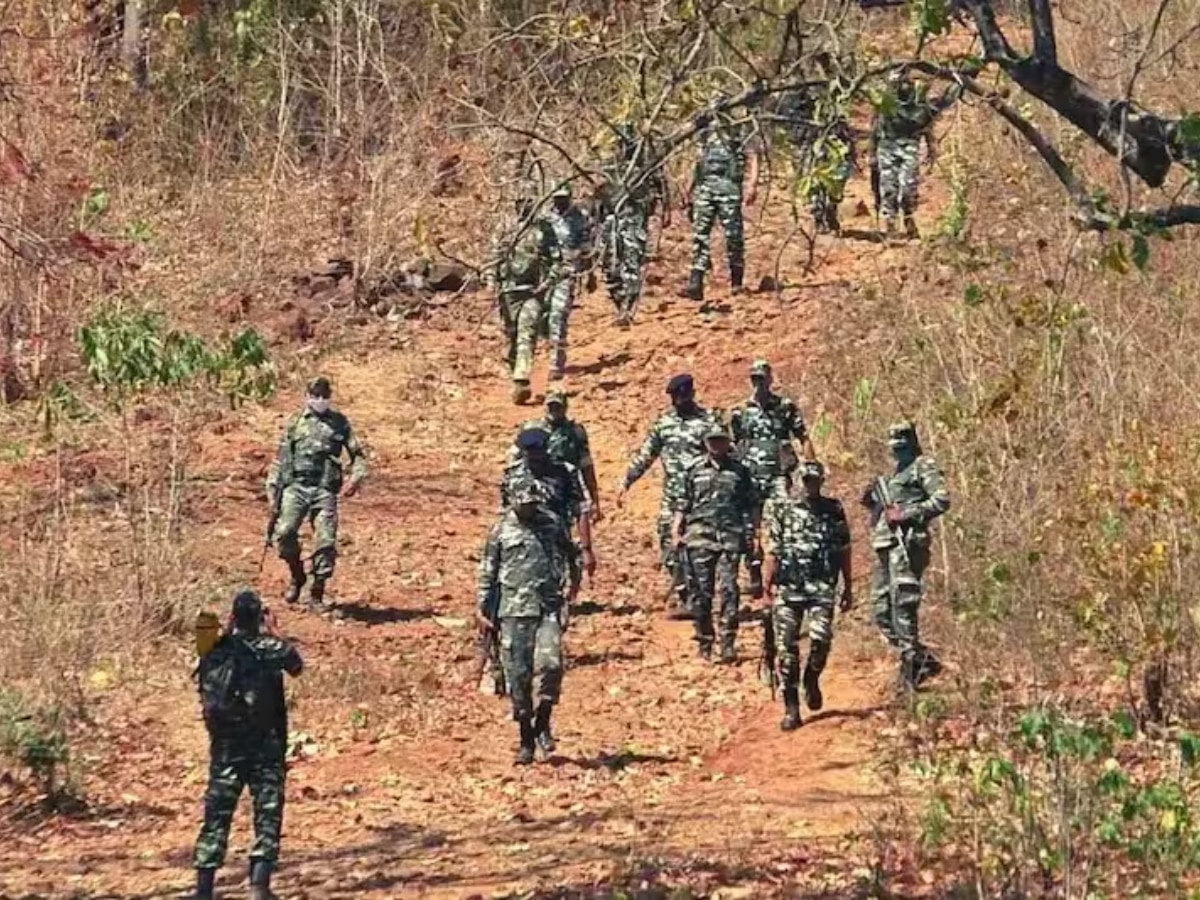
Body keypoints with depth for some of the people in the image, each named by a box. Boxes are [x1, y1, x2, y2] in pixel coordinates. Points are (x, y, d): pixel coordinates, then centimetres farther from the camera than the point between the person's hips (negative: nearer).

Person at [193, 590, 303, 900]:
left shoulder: (213, 654, -2)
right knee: (267, 815, 3)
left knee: (216, 816, 8)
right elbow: (297, 666, 11)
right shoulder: (271, 650, -9)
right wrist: (273, 633, 23)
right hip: (265, 746, -3)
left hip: (225, 747, 3)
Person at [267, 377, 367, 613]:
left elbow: (357, 454, 13)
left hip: (325, 489, 0)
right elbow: (281, 458, 14)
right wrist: (272, 489, 8)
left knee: (326, 541, -9)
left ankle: (317, 595, 3)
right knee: (285, 532, -19)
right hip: (296, 486, 0)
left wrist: (356, 477, -6)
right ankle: (297, 576, 7)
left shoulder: (339, 423, 12)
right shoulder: (295, 423, 12)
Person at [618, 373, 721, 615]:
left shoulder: (707, 421, -7)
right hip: (671, 496, 6)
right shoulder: (664, 422, 10)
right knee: (669, 546, 5)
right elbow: (645, 455, 17)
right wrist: (626, 484, 14)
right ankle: (682, 596, 14)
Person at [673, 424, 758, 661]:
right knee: (702, 592, 2)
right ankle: (704, 644, 10)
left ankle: (728, 644, -9)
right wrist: (675, 532, 4)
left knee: (729, 590, -10)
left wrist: (754, 535, 5)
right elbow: (682, 505, 13)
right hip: (699, 537, 1)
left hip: (730, 537, -1)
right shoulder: (694, 471, 11)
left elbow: (751, 506, 12)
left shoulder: (740, 472, 10)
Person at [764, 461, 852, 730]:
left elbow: (844, 552, 13)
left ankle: (812, 679, 13)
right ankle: (791, 709, 2)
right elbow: (773, 551, 8)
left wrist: (848, 588, 11)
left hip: (822, 587, 0)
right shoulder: (782, 510, 8)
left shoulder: (834, 511, 9)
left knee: (820, 638, -19)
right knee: (786, 648, -4)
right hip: (787, 588, 0)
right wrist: (768, 586, 2)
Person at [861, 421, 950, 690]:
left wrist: (907, 514, -17)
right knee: (883, 613, 6)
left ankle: (911, 663, -15)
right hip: (886, 547, 10)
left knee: (902, 604, -17)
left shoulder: (922, 466, 0)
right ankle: (924, 659, 10)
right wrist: (873, 502, 11)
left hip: (907, 544, -10)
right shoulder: (895, 473, 27)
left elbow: (942, 500, -12)